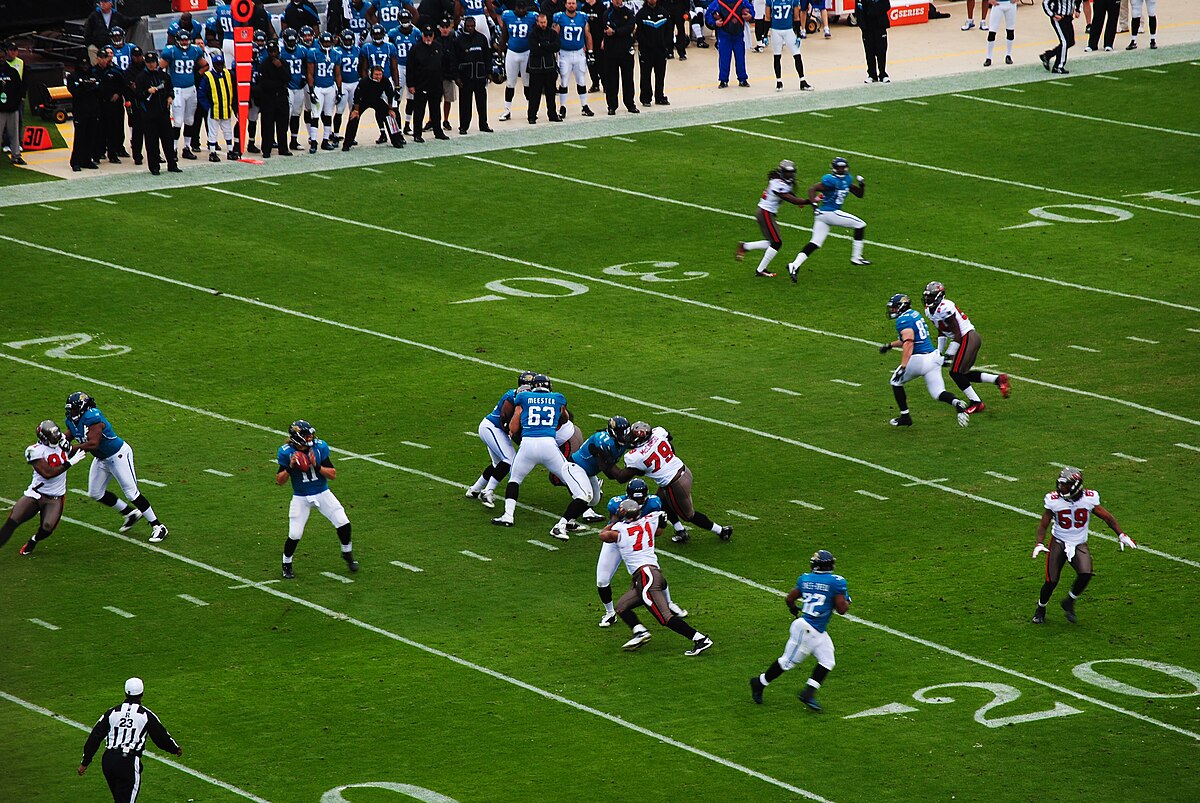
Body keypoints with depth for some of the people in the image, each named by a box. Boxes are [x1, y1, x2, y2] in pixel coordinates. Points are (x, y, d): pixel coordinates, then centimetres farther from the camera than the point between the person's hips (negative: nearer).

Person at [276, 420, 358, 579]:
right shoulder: (286, 452, -15)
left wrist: (317, 466, -27)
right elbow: (279, 481, -10)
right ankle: (287, 565, 20)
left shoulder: (320, 447, -13)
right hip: (301, 498, -1)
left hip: (322, 493, 1)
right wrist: (290, 467, -27)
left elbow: (333, 474, -11)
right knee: (294, 535, -7)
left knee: (343, 523, -7)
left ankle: (347, 554, 20)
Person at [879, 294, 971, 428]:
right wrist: (890, 345, 38)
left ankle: (905, 416, 18)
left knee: (896, 381, 16)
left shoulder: (903, 320, -11)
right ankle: (956, 403, -23)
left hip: (918, 360, -8)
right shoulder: (915, 314, 17)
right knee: (938, 394, 8)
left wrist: (903, 366, -30)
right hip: (933, 356, 8)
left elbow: (909, 342, -25)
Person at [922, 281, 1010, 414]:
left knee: (956, 372, -10)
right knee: (963, 373, 13)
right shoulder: (930, 310, 9)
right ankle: (998, 379, 17)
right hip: (964, 339, 10)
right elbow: (941, 333, 21)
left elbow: (957, 334, -20)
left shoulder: (944, 308, -22)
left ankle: (977, 403, -3)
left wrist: (949, 355, -18)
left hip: (968, 337, -10)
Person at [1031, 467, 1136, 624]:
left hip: (1079, 545, 1)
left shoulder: (1089, 499, -10)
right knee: (1051, 581, -6)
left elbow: (1107, 517, 3)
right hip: (1058, 544, -1)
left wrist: (1121, 535, 1)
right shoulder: (1054, 500, -12)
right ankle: (1041, 609, 23)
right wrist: (1039, 543, -21)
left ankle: (1069, 602, 4)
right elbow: (1043, 525, -5)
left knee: (1085, 574, -23)